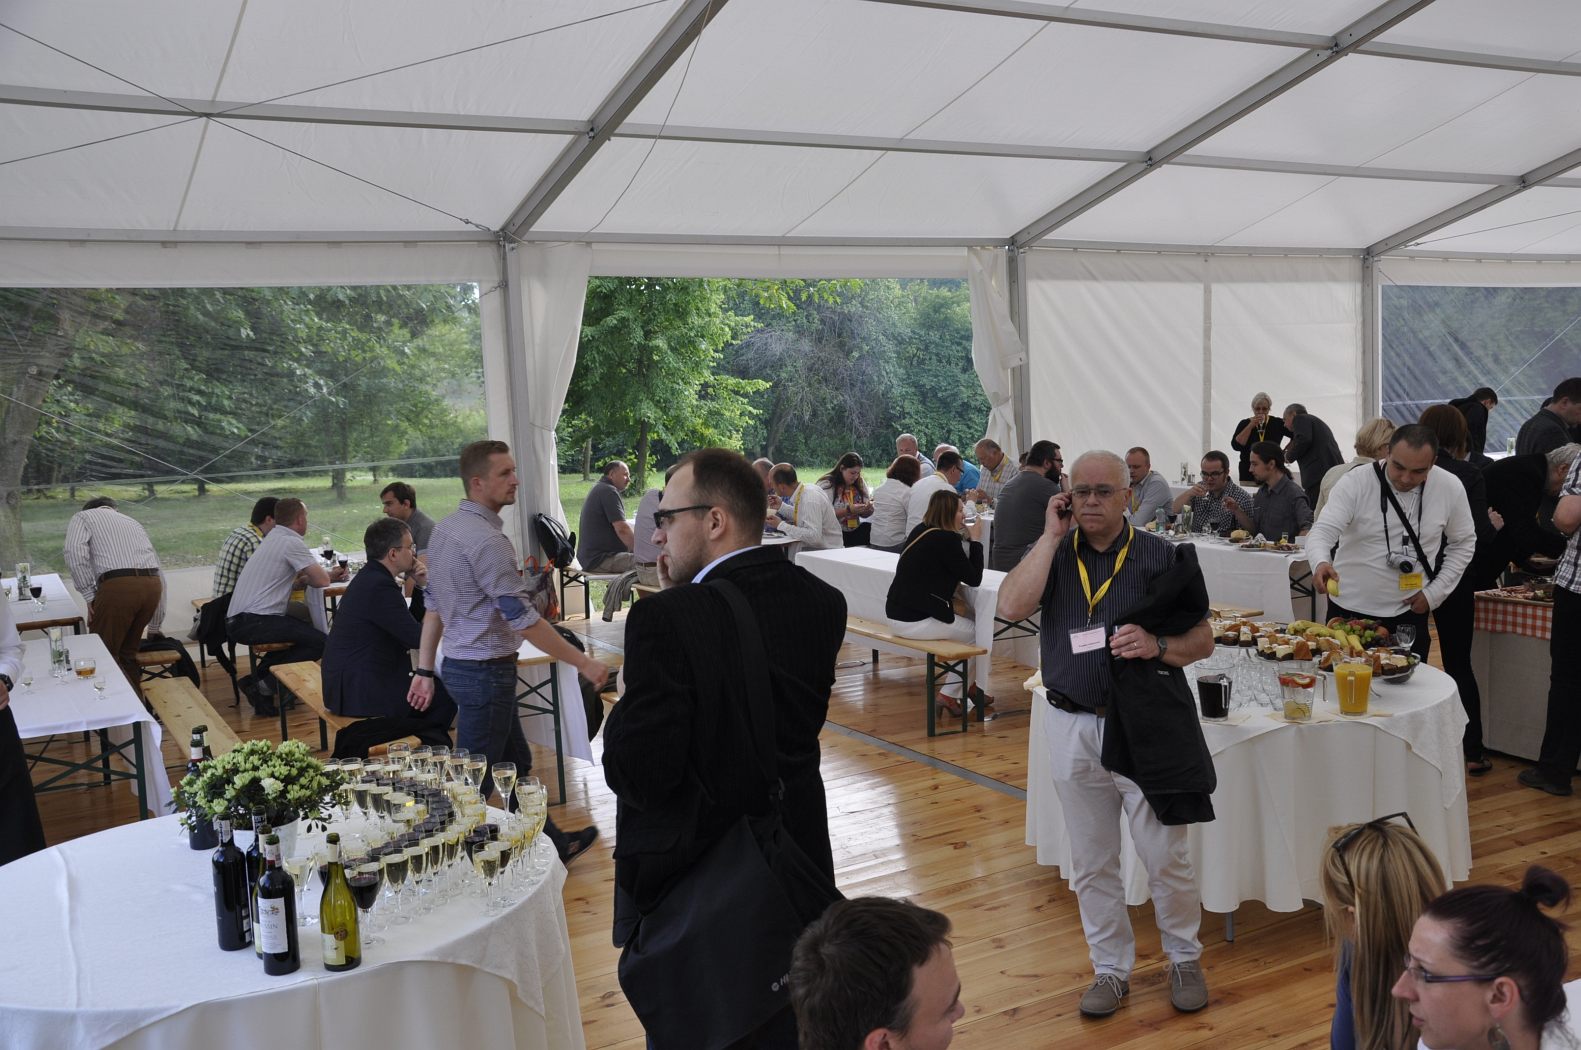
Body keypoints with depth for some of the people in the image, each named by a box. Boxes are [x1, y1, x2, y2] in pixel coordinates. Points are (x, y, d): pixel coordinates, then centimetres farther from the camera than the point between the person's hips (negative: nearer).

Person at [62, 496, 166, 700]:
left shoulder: (83, 517, 20)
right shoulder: (131, 522, 34)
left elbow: (76, 552, -5)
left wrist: (89, 596, 0)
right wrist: (154, 628, 39)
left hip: (118, 586, -6)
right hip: (152, 585, 6)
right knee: (128, 652, 22)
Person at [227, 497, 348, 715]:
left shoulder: (274, 538, 19)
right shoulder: (291, 543, -11)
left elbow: (292, 582, 20)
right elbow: (321, 580, -13)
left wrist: (329, 574, 15)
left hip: (238, 620, 10)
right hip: (253, 622, -10)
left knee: (303, 630, 22)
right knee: (319, 641, -13)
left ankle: (257, 678, 14)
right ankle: (264, 688, -9)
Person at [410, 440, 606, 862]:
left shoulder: (444, 528, 7)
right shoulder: (487, 539, -23)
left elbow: (434, 605, 11)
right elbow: (523, 618, -24)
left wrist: (424, 671, 15)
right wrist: (584, 663, -18)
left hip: (460, 663, 10)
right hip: (485, 671, -10)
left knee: (516, 762, 21)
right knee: (476, 779, 2)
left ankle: (549, 843, 35)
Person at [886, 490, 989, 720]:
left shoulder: (922, 530, 10)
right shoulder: (946, 539, -17)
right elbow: (974, 578, -11)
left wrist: (965, 537, 12)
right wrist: (975, 540, -3)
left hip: (899, 613, 9)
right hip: (916, 621, -9)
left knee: (970, 627, 21)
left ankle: (949, 694, 20)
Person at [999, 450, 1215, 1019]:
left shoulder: (1161, 557, -2)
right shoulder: (1052, 553, 2)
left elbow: (1203, 639, 2)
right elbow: (1011, 606, -17)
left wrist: (1157, 645, -19)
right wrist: (1051, 535, -14)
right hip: (1072, 729, 2)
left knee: (1165, 856, 7)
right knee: (1092, 863, 13)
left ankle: (1185, 959, 30)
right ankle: (1111, 968, 30)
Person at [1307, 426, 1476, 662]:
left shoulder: (1450, 488, -4)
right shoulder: (1356, 483, -12)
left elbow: (1463, 543, 9)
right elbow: (1323, 530, -20)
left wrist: (1434, 593, 1)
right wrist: (1320, 562, -42)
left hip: (1409, 613, 2)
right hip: (1349, 611, -2)